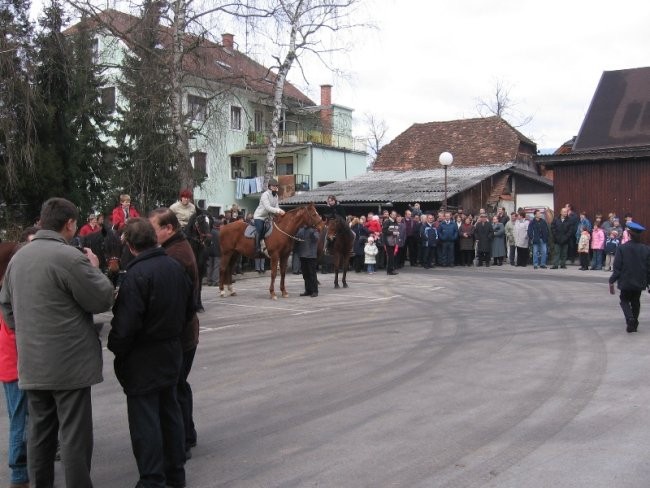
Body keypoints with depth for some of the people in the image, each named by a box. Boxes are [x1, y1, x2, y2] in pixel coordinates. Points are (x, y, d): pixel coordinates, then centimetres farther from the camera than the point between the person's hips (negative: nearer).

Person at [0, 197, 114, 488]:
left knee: (40, 431, 16)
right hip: (69, 362, -7)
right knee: (75, 435, 0)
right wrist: (94, 269, 4)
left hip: (31, 362, 8)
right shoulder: (70, 257, -17)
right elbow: (103, 300, -11)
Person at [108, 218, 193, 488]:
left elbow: (126, 324, -22)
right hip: (172, 353, 8)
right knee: (170, 412, 18)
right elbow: (189, 308, 11)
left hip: (143, 359, -7)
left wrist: (116, 348, -5)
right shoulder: (176, 267, 1)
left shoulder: (137, 274, -21)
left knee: (145, 420, 3)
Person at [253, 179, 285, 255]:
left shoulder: (276, 195, 8)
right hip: (259, 217, -8)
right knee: (259, 231, -25)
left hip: (268, 217, 8)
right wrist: (278, 211, -38)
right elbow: (268, 207, -28)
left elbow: (276, 207, 4)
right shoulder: (265, 195, -18)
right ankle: (257, 248, -21)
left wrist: (280, 211, -18)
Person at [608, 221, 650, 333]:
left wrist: (612, 282, -5)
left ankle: (630, 319, -11)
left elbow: (617, 267, -12)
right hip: (640, 283, 3)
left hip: (626, 282, -3)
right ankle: (634, 324, 23)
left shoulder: (622, 248, -13)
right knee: (635, 302, 19)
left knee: (625, 301, 12)